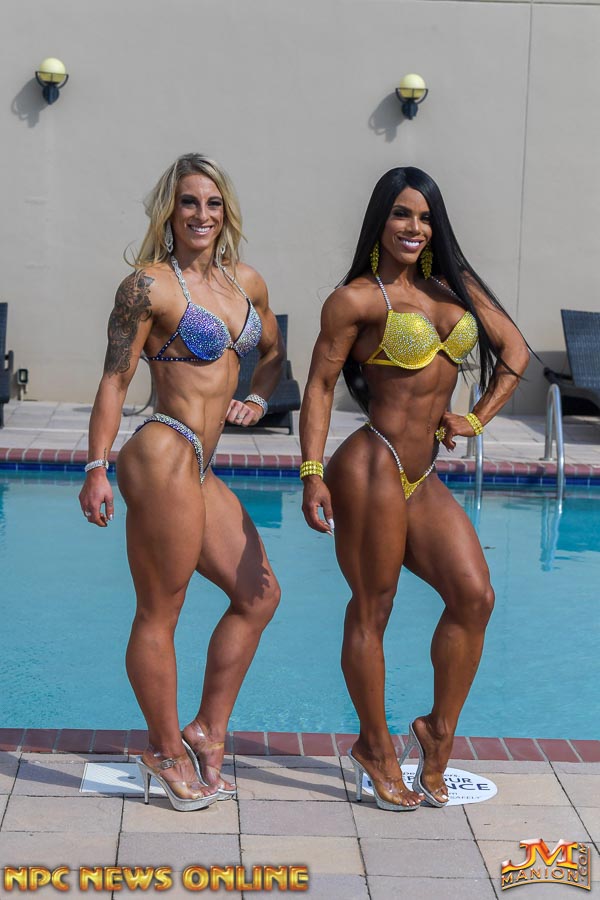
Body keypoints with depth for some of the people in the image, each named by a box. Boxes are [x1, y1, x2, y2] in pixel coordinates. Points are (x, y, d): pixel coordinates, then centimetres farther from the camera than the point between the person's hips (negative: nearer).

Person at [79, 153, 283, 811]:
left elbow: (272, 353, 30)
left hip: (200, 470, 9)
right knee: (159, 613, 0)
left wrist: (257, 401, 10)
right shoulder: (149, 286, -8)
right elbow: (115, 381, -9)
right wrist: (96, 469, -13)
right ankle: (165, 752, 14)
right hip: (165, 457, -9)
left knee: (258, 594, 13)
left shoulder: (246, 284, 13)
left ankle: (207, 731, 22)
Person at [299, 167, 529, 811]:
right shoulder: (357, 299, -5)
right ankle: (375, 747, 16)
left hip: (424, 477, 7)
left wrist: (477, 419, 10)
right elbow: (319, 387, -5)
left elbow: (514, 350, 20)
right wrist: (312, 475, -13)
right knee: (371, 610, 2)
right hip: (373, 467, -6)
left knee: (474, 595, -2)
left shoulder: (454, 285, 13)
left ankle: (439, 729, 15)